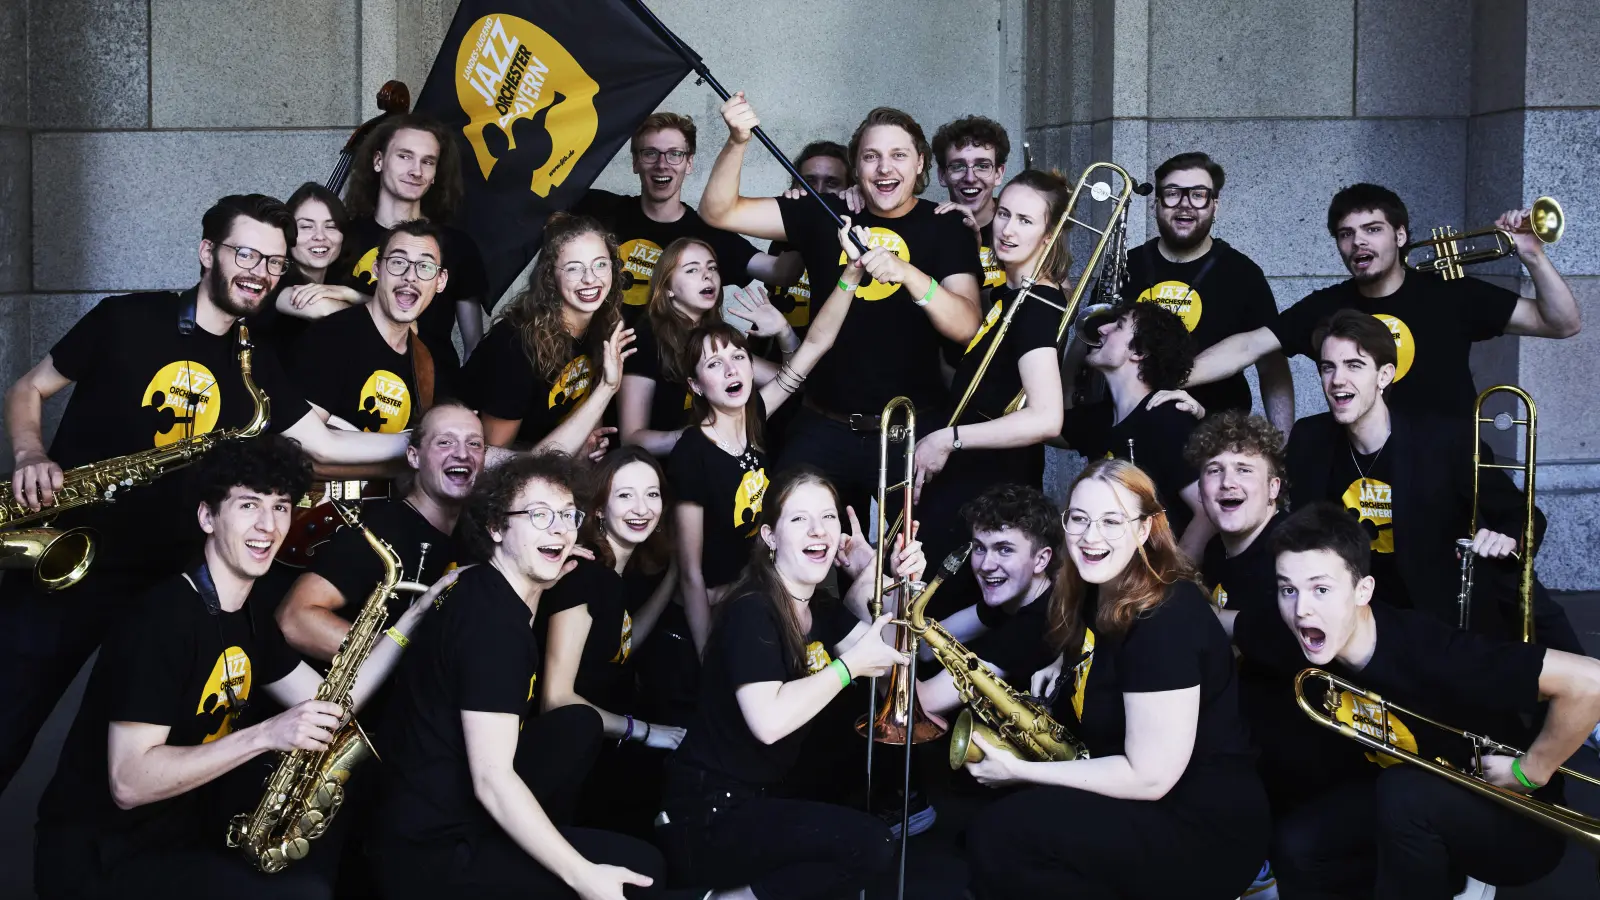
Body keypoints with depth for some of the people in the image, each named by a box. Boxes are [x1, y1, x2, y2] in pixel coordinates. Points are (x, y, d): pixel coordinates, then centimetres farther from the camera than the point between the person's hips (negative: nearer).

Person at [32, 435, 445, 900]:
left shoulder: (250, 615, 7)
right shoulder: (165, 616, -21)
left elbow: (330, 705, 6)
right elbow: (129, 783, -27)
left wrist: (416, 614, 2)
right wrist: (266, 734, -31)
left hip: (187, 828, 9)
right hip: (100, 857, -9)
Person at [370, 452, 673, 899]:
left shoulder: (495, 594, 8)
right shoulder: (491, 619, -20)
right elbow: (491, 780, -26)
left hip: (446, 816, 10)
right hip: (434, 854, -10)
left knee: (578, 724, 15)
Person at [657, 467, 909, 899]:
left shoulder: (818, 609, 9)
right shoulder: (752, 612, -18)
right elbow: (769, 721, -31)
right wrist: (849, 664, -22)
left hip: (758, 798, 10)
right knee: (870, 845, -21)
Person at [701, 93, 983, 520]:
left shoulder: (946, 230, 1)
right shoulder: (824, 216, 7)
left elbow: (965, 325, -14)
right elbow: (719, 212, 4)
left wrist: (908, 273, -30)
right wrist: (737, 142, -12)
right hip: (824, 428, 2)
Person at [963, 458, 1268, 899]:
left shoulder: (1166, 619, -23)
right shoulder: (1095, 592, 4)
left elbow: (1148, 779, -24)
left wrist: (1018, 771, -18)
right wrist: (1059, 674, 4)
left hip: (1207, 831, -10)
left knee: (998, 837, -21)